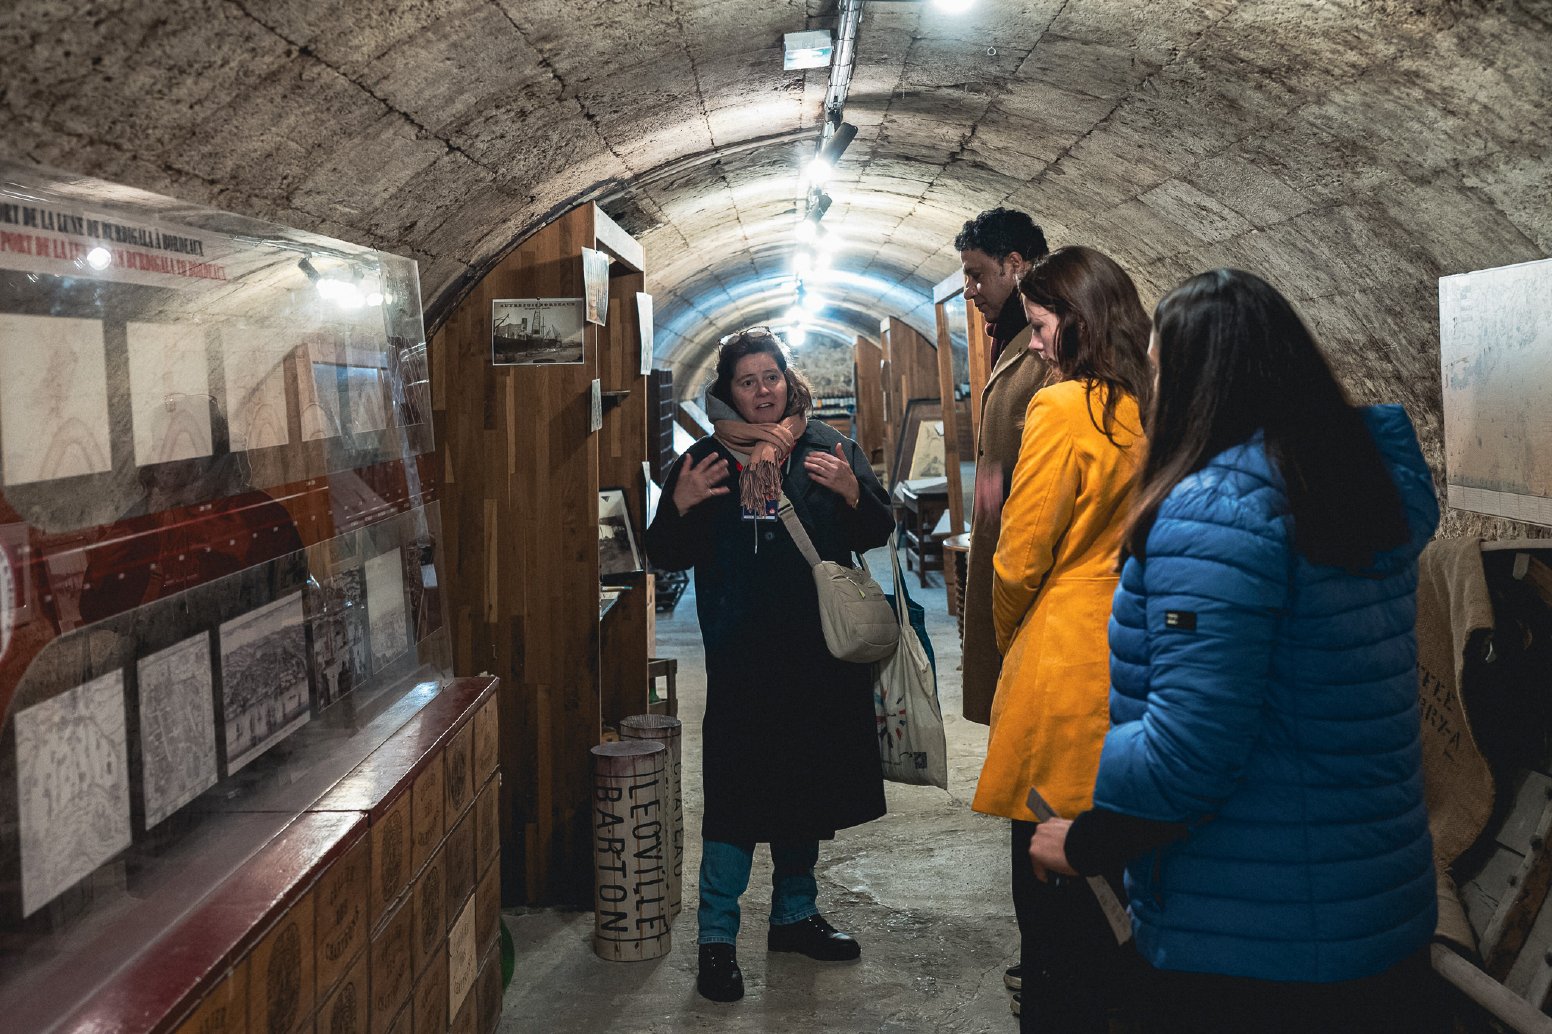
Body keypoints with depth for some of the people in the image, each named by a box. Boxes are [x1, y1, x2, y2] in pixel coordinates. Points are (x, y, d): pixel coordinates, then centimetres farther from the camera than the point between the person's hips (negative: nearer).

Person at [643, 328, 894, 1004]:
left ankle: (794, 914, 31)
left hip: (821, 654, 3)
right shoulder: (705, 461, 2)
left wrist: (853, 493, -13)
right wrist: (680, 506, -18)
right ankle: (716, 938, 7)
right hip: (744, 660, -3)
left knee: (805, 785, 15)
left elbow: (877, 532, 7)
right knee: (738, 794, -4)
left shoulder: (828, 448, 6)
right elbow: (667, 557, 2)